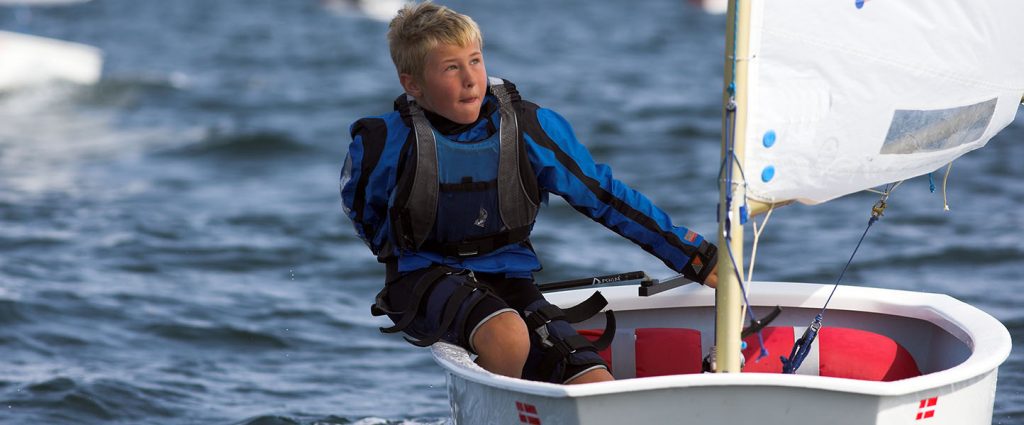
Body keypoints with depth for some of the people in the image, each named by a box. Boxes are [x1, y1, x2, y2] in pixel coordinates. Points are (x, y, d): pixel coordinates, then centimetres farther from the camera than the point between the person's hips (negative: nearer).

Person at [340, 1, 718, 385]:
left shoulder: (530, 128, -7)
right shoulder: (389, 142, -11)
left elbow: (604, 196, 2)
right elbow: (362, 209, 12)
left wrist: (696, 258, 4)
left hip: (509, 279, 3)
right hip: (425, 280, -3)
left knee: (599, 389, -18)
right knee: (507, 337, -37)